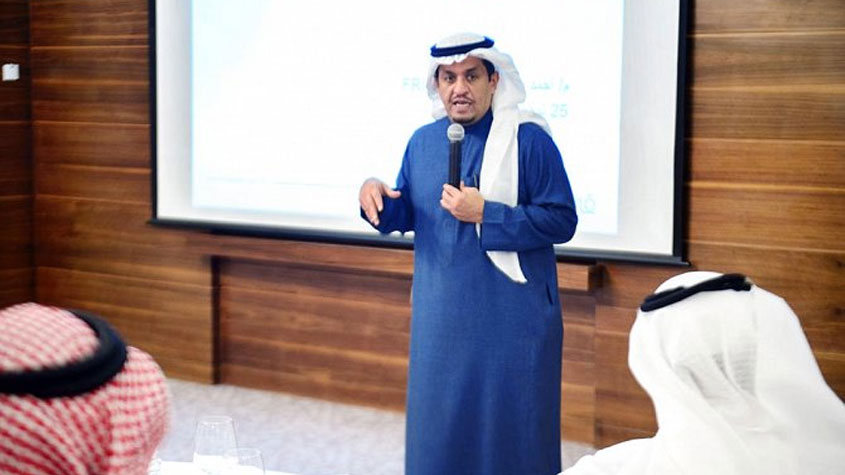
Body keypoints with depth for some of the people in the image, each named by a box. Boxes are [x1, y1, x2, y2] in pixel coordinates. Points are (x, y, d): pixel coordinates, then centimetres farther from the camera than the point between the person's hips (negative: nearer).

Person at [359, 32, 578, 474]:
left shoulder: (528, 139, -9)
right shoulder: (422, 141, 8)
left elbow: (562, 221, -12)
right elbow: (406, 216, 15)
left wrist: (485, 213, -20)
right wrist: (377, 196, -7)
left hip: (511, 319, -5)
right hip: (441, 318, 5)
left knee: (510, 428, 4)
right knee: (439, 425, 12)